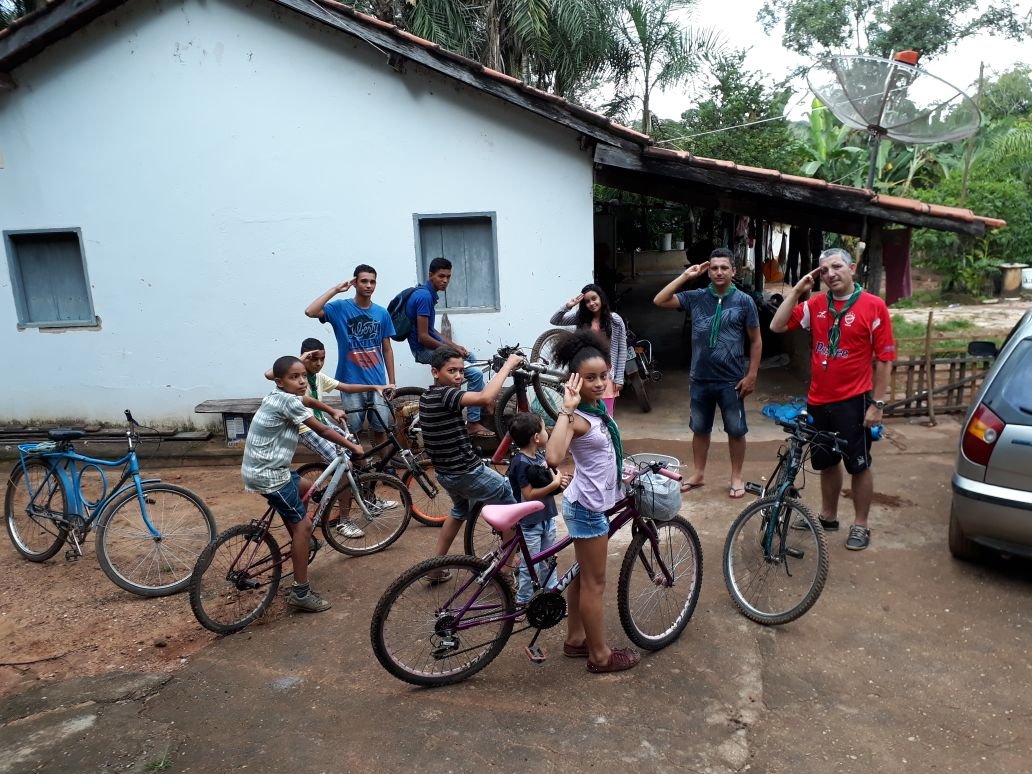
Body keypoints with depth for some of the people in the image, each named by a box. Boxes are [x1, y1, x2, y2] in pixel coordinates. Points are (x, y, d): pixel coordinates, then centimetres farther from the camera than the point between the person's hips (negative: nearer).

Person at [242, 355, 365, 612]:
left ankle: (299, 544, 37)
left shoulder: (276, 396, 10)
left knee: (304, 487, 30)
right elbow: (322, 430, -15)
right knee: (303, 524, -6)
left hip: (261, 468, 10)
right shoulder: (288, 401, -17)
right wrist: (353, 447, -5)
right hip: (268, 474, -10)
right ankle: (300, 593, -1)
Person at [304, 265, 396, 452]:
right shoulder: (341, 308, -4)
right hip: (351, 383, -2)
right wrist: (336, 289, -16)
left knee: (380, 429, 8)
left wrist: (392, 381, 8)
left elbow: (387, 349, 9)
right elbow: (310, 312, -21)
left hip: (378, 382, 2)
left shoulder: (382, 313, 5)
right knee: (352, 431, 6)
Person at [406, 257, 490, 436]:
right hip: (424, 350, -10)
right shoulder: (424, 296, -21)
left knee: (469, 357, 25)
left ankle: (484, 399, 33)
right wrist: (451, 350, -15)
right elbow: (423, 337, -24)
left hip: (431, 345, 10)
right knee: (475, 373, -14)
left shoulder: (429, 294, 10)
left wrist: (453, 345, 8)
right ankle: (473, 424, -7)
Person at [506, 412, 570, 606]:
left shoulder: (541, 456, 3)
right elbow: (528, 494, -24)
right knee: (530, 565, 4)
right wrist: (554, 484, -23)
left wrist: (560, 479, -8)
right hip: (530, 522, -8)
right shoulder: (521, 463, -22)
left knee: (548, 559, 21)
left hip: (547, 516, 8)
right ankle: (523, 600, 19)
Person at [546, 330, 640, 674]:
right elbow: (553, 457, -44)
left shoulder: (597, 407, 2)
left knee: (583, 575, 20)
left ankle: (575, 639, 35)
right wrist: (566, 409, -42)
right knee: (594, 583, 5)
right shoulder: (578, 417, -25)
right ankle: (600, 655, 21)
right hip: (588, 507, -9)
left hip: (590, 502, 9)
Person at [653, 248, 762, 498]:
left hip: (731, 380, -2)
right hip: (701, 378, 2)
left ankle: (737, 477, 24)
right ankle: (698, 474, 30)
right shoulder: (696, 298, 0)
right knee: (700, 428, 14)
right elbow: (659, 301, -6)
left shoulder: (744, 301, -4)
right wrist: (685, 276, -9)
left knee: (736, 430, 8)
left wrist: (751, 375, -6)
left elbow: (756, 340, 0)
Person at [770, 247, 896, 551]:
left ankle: (860, 525, 21)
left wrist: (877, 403, -10)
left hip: (854, 402, -5)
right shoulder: (815, 304, 4)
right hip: (818, 401, 5)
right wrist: (797, 290, -6)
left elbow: (884, 359, -8)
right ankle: (828, 516, 34)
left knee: (859, 465, 7)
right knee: (827, 463, 18)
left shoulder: (873, 306, -9)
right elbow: (777, 326, -3)